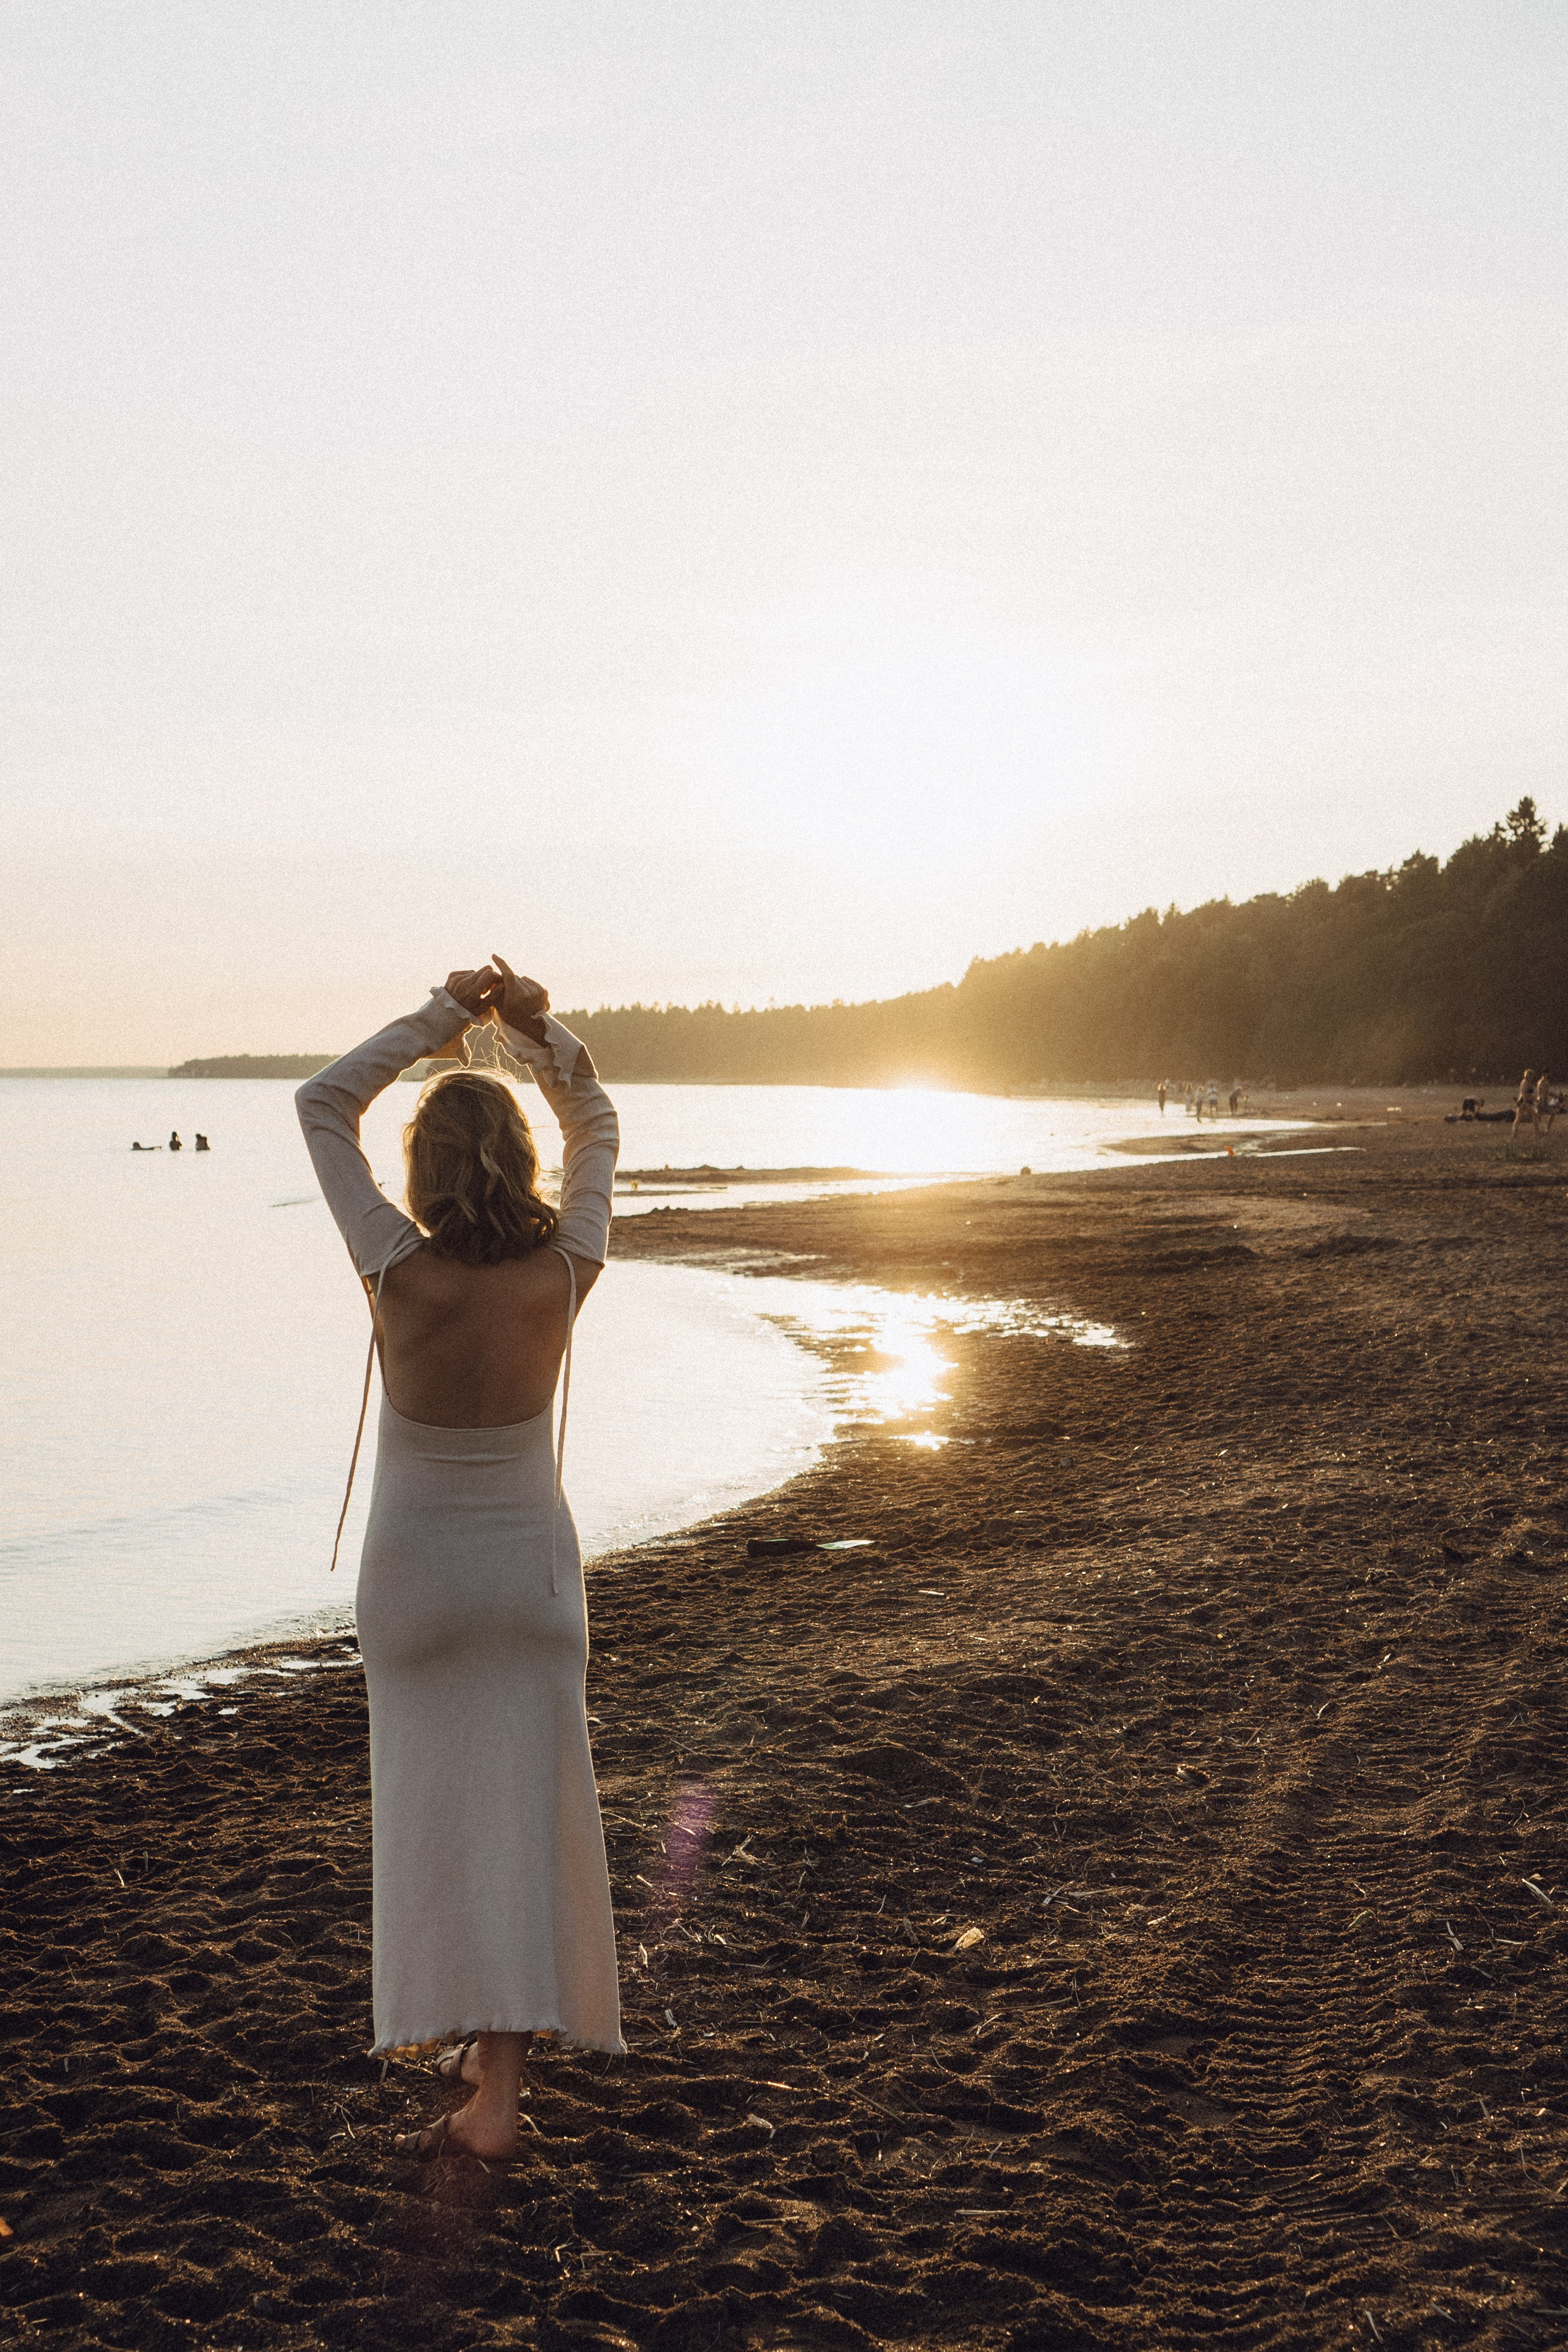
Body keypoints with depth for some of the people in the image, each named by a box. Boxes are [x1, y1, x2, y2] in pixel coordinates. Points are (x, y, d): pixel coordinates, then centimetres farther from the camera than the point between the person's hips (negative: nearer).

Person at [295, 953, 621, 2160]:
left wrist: (440, 1019, -8)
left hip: (416, 1572, -1)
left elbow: (323, 1107, -8)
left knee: (429, 1805, 12)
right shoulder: (561, 1276, -15)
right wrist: (543, 1035, -10)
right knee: (525, 1807, 6)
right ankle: (499, 2072, 7)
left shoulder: (401, 1274, -20)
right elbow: (599, 1128, 3)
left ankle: (470, 2030, 18)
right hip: (530, 1564, 2)